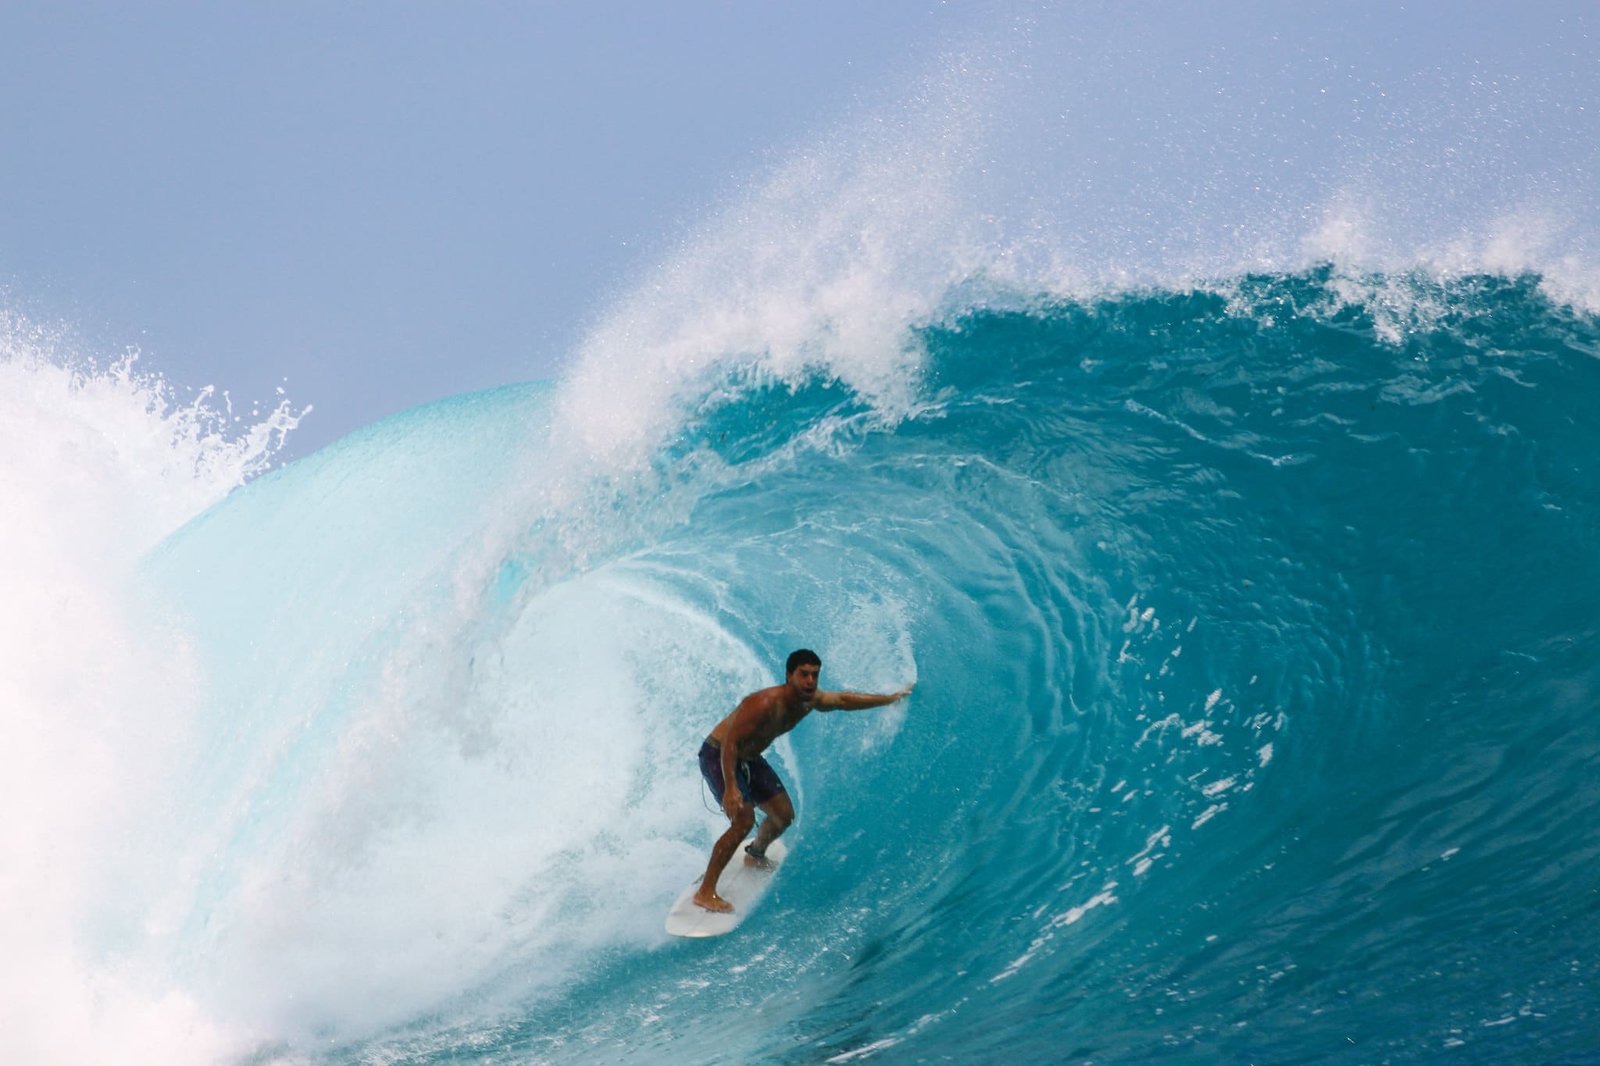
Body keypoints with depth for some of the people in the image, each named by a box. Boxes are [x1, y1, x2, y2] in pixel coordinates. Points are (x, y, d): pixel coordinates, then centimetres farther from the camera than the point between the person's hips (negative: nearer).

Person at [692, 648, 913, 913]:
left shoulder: (809, 700, -9)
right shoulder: (765, 703, -35)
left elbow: (844, 700, 11)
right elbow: (729, 743, -36)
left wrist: (890, 699, 18)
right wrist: (730, 788, -46)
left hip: (749, 758, 9)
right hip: (718, 756, -9)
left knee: (784, 815, 13)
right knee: (743, 820, -24)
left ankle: (755, 854, 46)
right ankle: (705, 892, -20)